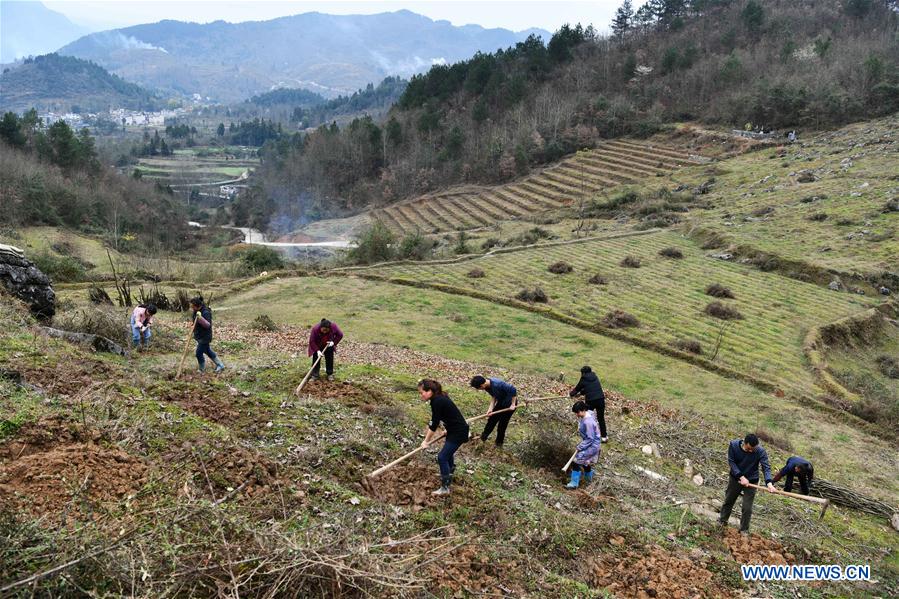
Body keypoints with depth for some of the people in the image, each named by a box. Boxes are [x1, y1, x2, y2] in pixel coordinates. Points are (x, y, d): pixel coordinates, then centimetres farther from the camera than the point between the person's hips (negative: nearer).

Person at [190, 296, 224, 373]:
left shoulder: (205, 313, -25)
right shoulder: (197, 311, 1)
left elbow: (208, 325, -32)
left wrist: (200, 318, -44)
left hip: (205, 337, -10)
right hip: (199, 336, 10)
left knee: (199, 353, -2)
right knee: (207, 351, 19)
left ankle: (202, 371, 18)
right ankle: (220, 365, 32)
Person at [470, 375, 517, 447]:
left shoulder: (497, 384, -38)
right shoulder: (487, 386, -11)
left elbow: (513, 390, -33)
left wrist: (513, 404, -24)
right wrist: (491, 407, -12)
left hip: (509, 403, -8)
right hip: (501, 402, 8)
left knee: (502, 424, 3)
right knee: (492, 419, 14)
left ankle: (499, 443, 22)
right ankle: (483, 436, 30)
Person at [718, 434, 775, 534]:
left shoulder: (761, 451, -24)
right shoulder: (733, 445, -21)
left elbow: (766, 467, -30)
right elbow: (731, 462, -17)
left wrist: (769, 482, -46)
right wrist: (741, 477, -26)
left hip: (751, 481, -2)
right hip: (735, 478, 2)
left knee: (747, 508, 1)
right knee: (728, 500, 19)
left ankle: (744, 530, 21)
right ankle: (722, 520, 41)